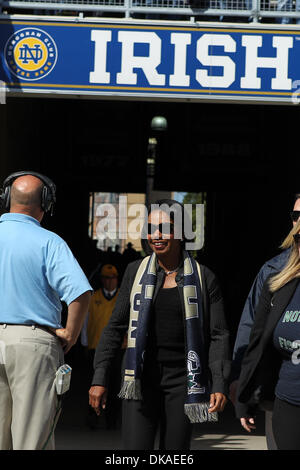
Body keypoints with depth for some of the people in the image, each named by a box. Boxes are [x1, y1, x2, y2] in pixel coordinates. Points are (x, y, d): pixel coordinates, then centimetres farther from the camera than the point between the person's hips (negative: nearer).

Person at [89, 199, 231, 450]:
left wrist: (220, 385, -9)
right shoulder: (136, 271, 6)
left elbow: (218, 335, 1)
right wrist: (100, 377, 2)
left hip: (182, 380, 0)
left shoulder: (203, 278, 1)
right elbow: (116, 326, 9)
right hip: (141, 377, 1)